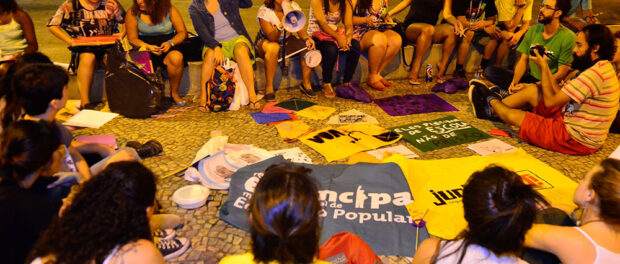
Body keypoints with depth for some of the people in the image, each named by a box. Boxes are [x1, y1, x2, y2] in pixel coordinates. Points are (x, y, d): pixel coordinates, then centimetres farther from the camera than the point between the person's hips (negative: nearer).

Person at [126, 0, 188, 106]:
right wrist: (148, 47, -19)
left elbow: (183, 32, 1)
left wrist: (170, 42, -18)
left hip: (168, 45, 0)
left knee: (176, 57, -35)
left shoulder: (169, 10, -3)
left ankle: (174, 92, -13)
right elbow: (132, 38, 0)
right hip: (145, 45, 0)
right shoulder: (133, 13, -2)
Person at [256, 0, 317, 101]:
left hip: (286, 41, 4)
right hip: (265, 42, -4)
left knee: (308, 46, -22)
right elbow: (272, 38, -30)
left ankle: (306, 84, -9)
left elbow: (301, 29, -15)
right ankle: (269, 88, -28)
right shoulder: (264, 11, -22)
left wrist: (307, 39, -37)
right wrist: (280, 26, -50)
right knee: (273, 47, -39)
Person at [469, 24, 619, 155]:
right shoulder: (603, 67, 8)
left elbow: (550, 102, -22)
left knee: (513, 115, -2)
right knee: (531, 90, 10)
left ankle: (493, 101, 31)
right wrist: (545, 66, 5)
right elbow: (560, 94, 7)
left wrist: (543, 67, -12)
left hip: (577, 140, -9)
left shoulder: (594, 74, -25)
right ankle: (490, 110, 26)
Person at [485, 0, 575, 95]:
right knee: (490, 71, -10)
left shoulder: (567, 37, -12)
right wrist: (514, 82, -16)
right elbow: (523, 60, 4)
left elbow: (561, 74, -15)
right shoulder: (533, 30, 6)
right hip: (530, 77, 5)